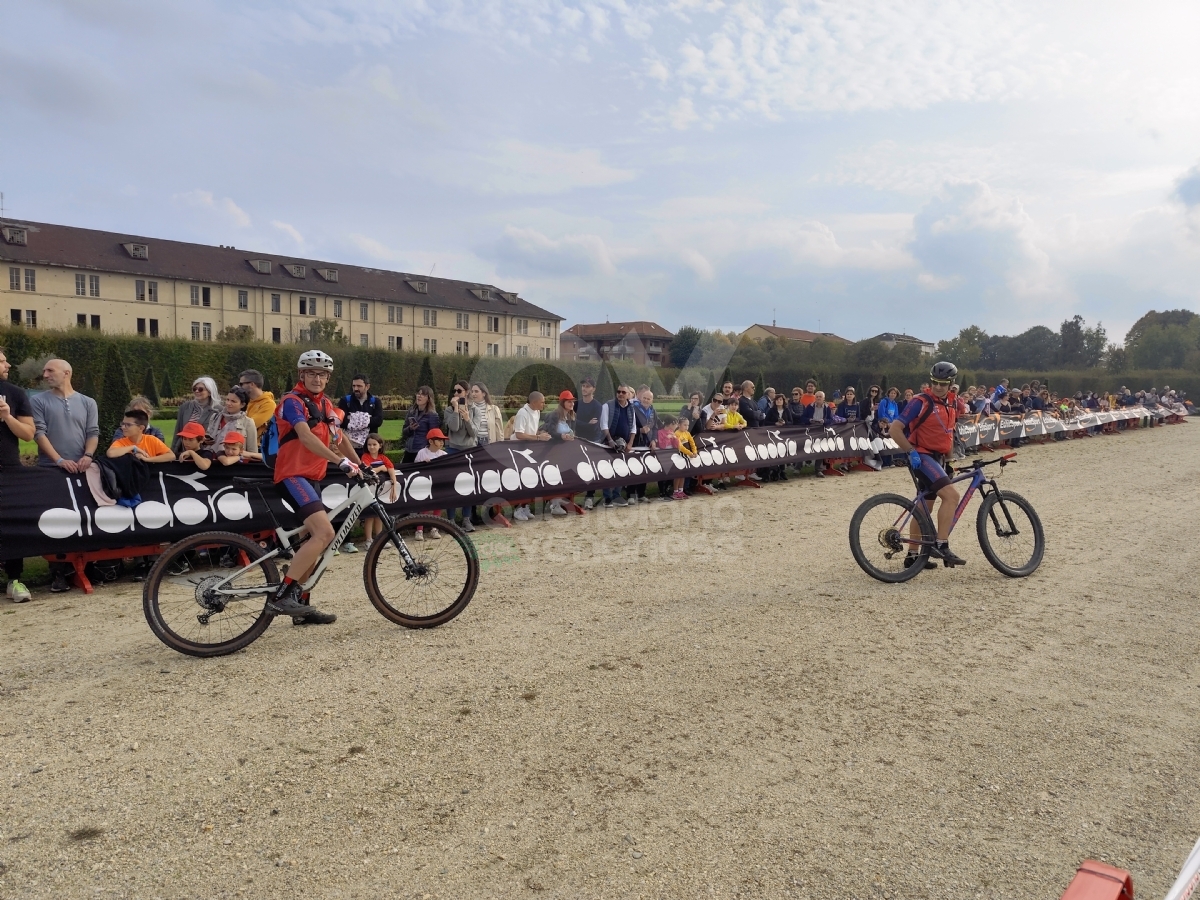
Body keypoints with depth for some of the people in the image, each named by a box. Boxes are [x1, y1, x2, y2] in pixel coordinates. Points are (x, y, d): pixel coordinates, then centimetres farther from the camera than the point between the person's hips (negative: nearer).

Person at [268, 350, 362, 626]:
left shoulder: (326, 404, 14)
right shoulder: (292, 401, -12)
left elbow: (340, 438, 18)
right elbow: (306, 437, -28)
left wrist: (360, 464, 8)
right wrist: (341, 461, -37)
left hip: (312, 478, 9)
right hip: (293, 475, -9)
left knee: (315, 539, 14)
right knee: (324, 533, -24)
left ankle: (301, 604, 24)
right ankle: (282, 595, -20)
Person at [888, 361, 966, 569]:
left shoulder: (951, 406, 11)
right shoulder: (921, 402, -14)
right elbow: (895, 429, -18)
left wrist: (946, 459, 18)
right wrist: (911, 451, -22)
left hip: (937, 458, 9)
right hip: (922, 457, -9)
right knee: (951, 495, -23)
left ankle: (912, 555, 21)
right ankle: (941, 545, -18)